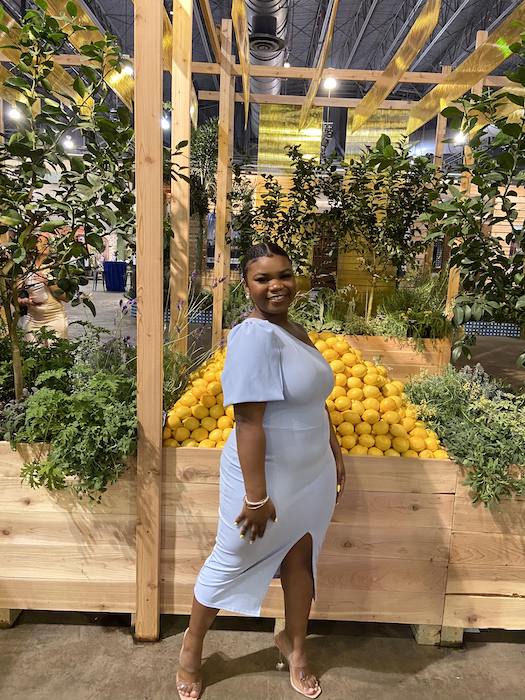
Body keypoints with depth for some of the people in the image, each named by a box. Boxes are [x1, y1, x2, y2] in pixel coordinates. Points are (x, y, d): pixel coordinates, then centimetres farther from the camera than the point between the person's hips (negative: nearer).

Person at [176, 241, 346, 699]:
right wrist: (256, 496, -24)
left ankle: (294, 645, 47)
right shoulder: (255, 336, -23)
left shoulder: (296, 330, 6)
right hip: (268, 476, -8)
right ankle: (192, 648, 40)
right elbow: (249, 421, -26)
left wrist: (335, 454, 17)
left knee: (301, 559, 22)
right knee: (230, 564, 13)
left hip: (311, 474, 8)